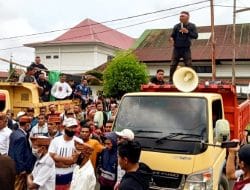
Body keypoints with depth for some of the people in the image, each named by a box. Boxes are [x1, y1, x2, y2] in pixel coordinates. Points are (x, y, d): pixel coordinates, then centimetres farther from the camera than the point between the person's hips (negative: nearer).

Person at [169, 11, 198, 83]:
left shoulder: (192, 26, 4)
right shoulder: (176, 26, 7)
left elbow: (195, 36, -4)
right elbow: (172, 35, 10)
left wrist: (187, 32, -18)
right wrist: (171, 39, -14)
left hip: (186, 49, -1)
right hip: (177, 48, 1)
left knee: (188, 65, -5)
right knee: (173, 65, 0)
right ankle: (171, 81, 8)